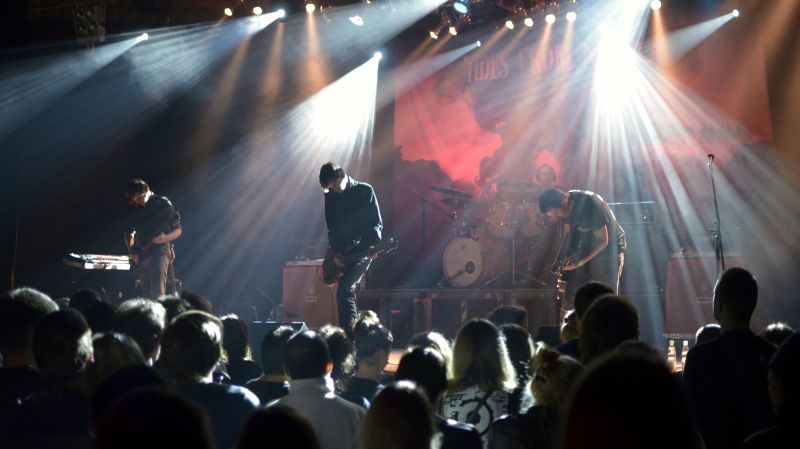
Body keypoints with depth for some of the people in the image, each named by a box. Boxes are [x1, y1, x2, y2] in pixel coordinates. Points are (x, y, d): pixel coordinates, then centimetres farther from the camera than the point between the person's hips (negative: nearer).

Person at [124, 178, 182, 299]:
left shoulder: (162, 203, -2)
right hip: (142, 255, 5)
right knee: (146, 295, 6)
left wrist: (166, 238, -18)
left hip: (160, 250, -5)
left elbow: (178, 230, 1)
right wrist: (133, 252, 5)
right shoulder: (133, 211, 11)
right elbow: (130, 233, 20)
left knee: (157, 292, -21)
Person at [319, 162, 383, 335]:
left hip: (362, 249, -6)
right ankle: (354, 331, 17)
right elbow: (331, 228, 9)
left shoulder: (365, 191, -3)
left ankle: (349, 333, -15)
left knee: (344, 290, -18)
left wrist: (373, 245, -17)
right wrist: (336, 252, -3)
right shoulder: (330, 197, 8)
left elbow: (377, 223, -3)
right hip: (342, 253, 6)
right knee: (347, 290, 7)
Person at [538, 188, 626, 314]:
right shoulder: (566, 207, -7)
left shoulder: (590, 204, -29)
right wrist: (560, 259, -8)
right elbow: (568, 233, 6)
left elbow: (603, 241, -24)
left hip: (609, 248, -7)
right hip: (587, 248, 7)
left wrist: (581, 261, -26)